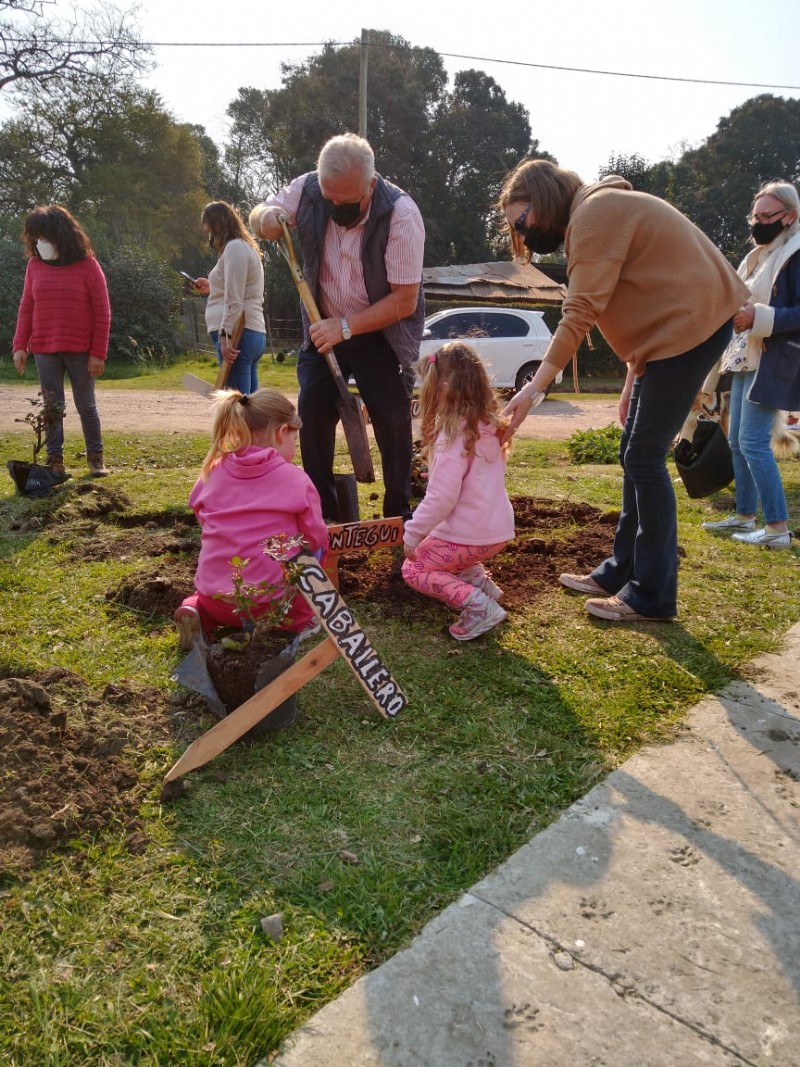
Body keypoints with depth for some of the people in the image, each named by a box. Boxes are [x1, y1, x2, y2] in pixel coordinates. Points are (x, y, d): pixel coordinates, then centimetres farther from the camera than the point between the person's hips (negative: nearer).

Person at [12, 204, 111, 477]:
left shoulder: (88, 266, -4)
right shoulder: (35, 265, 5)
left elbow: (102, 312, -5)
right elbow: (26, 308, 8)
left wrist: (98, 353, -9)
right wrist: (20, 345, 0)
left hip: (80, 351, -2)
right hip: (44, 350, 3)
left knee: (86, 405, 8)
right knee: (52, 406, 6)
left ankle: (95, 456, 20)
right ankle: (54, 458, 15)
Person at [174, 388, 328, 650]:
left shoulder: (212, 473, 2)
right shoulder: (295, 479, -9)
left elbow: (204, 519, 13)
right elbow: (316, 540, -2)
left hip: (215, 598, 4)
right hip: (272, 601, -3)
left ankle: (198, 613, 5)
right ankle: (276, 625, -1)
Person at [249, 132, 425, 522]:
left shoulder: (401, 214, -24)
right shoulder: (307, 190, -14)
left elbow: (405, 300, -23)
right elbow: (262, 214, 4)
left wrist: (345, 327, -29)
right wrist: (265, 219, -21)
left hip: (381, 332, -3)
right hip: (324, 328, 3)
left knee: (392, 420, -7)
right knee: (313, 414, -4)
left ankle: (398, 513, 10)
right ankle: (321, 511, 10)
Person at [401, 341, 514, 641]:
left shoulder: (455, 434, -21)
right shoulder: (488, 426, 3)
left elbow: (441, 498, -24)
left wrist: (412, 535, -12)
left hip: (470, 534, -9)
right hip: (498, 530, 9)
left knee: (414, 570, 9)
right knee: (442, 553, 32)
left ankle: (478, 605, -8)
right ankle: (479, 580, 15)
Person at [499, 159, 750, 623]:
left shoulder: (595, 212, -14)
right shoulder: (593, 216, 18)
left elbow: (579, 315, -22)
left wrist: (534, 388, -21)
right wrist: (633, 380, 16)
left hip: (692, 325, -10)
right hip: (675, 328, 10)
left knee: (645, 459, -8)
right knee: (635, 455, 11)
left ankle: (653, 595, 0)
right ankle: (622, 571, 21)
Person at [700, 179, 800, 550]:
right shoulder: (757, 255, 18)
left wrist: (759, 318, -26)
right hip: (745, 359, 10)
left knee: (753, 441, -13)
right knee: (737, 441, 10)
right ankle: (745, 517, 19)